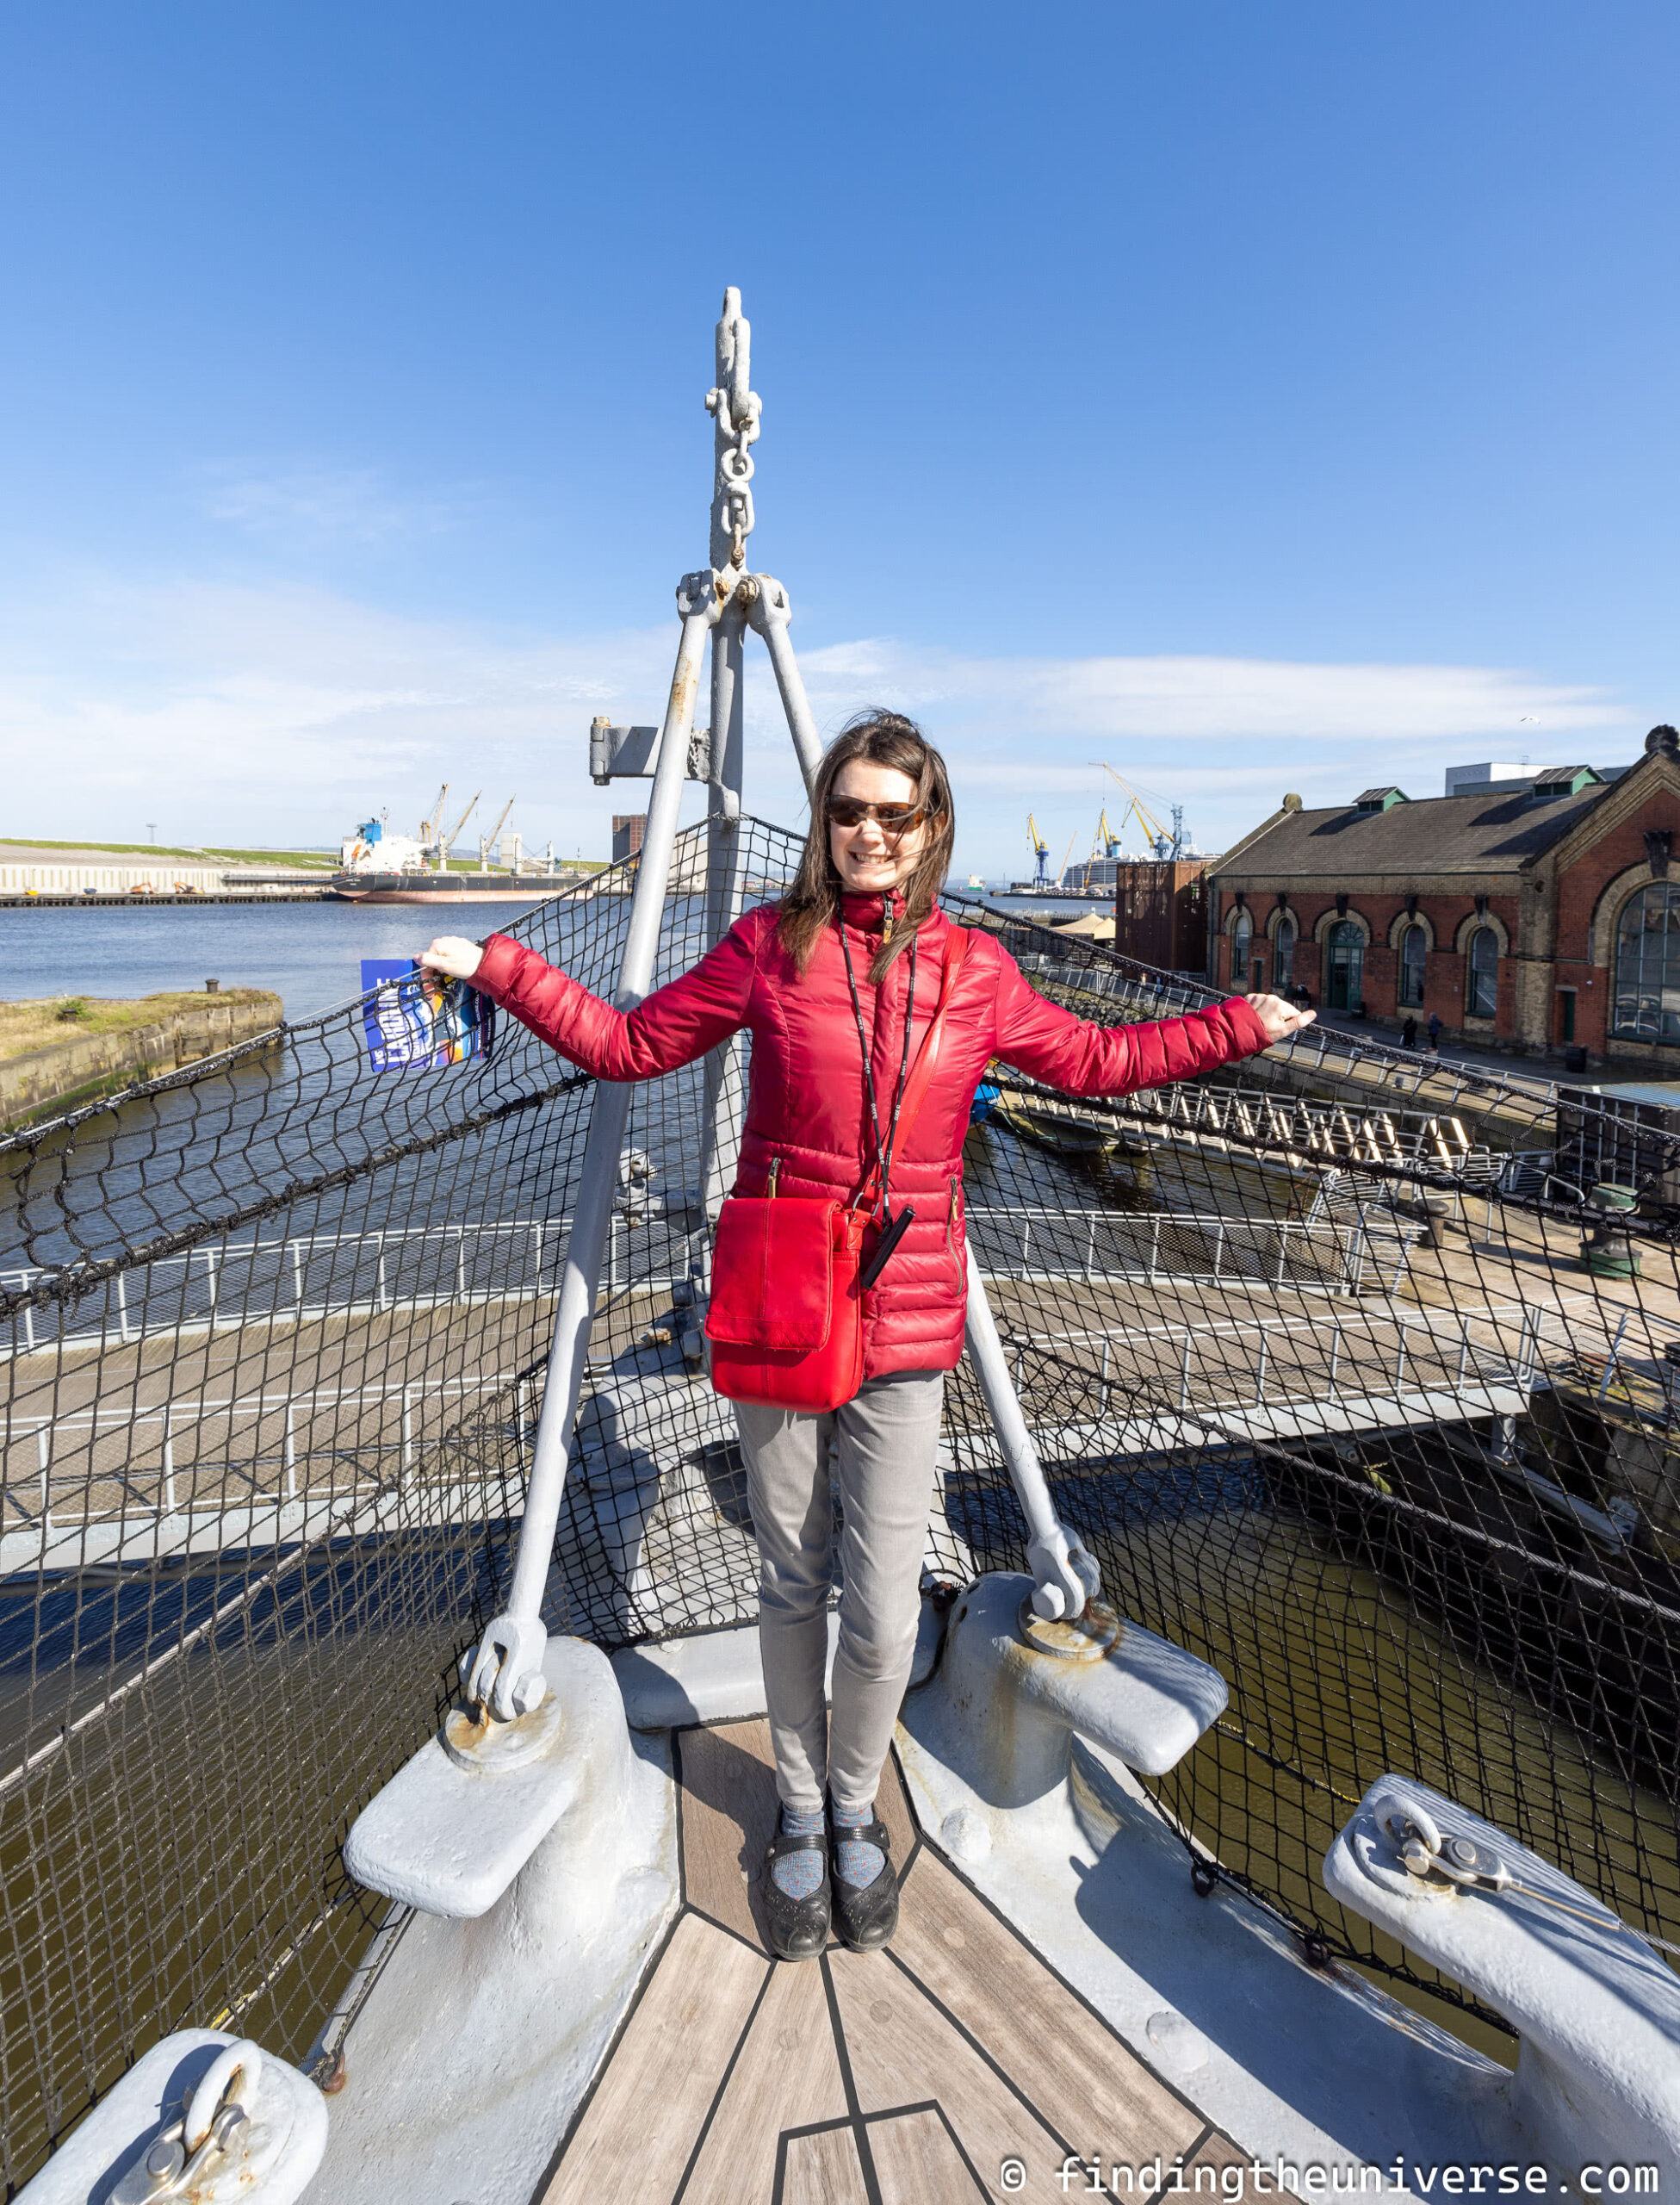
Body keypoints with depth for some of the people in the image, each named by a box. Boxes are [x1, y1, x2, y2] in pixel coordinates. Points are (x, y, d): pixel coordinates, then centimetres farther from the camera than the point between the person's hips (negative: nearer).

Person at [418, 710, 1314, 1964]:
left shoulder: (976, 971, 2)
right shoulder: (768, 945, -1)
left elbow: (1093, 1061, 16)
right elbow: (632, 1043, 7)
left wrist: (1235, 1028, 16)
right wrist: (499, 968, 3)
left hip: (905, 1325, 1)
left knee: (885, 1615, 5)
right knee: (792, 1588, 16)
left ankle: (858, 1805, 39)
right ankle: (802, 1814, 44)